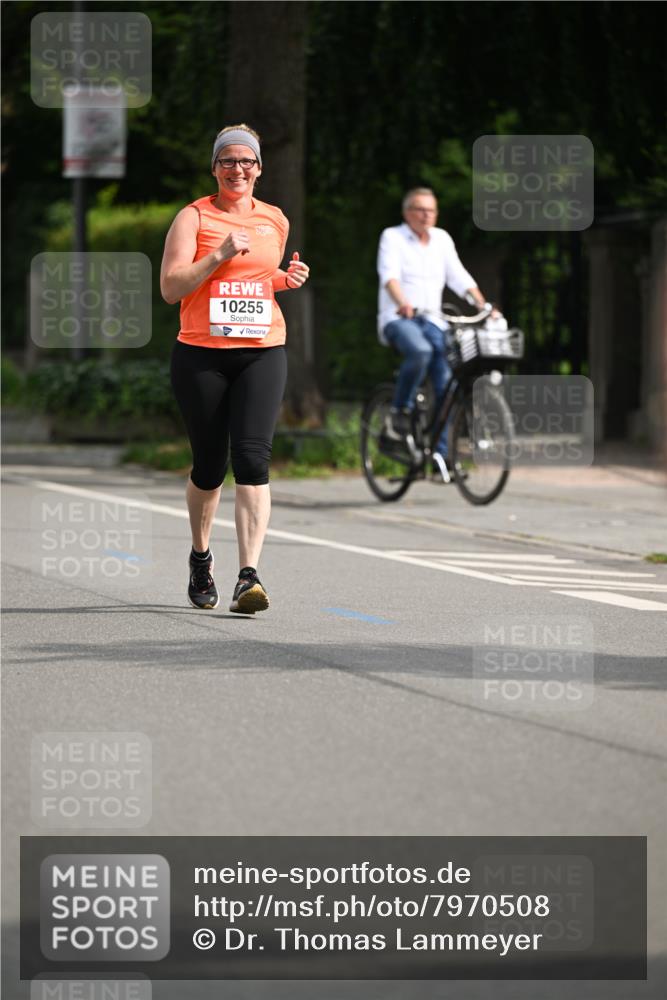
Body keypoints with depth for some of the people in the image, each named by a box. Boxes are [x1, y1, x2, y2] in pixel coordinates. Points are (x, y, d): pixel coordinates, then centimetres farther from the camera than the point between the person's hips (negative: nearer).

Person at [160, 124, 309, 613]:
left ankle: (249, 577, -21)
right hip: (201, 356, -2)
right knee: (209, 465, 6)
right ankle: (201, 557, 34)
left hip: (262, 354, 2)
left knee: (252, 458, -15)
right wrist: (221, 254, -17)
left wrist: (287, 279, 8)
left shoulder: (275, 221, 13)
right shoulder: (194, 217, 0)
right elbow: (170, 288, -8)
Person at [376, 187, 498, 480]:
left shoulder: (442, 239, 14)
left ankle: (440, 454, -6)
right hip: (397, 319, -5)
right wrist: (402, 302, -37)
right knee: (420, 351, -37)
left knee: (446, 384, -11)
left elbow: (459, 277, 7)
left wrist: (483, 305, -9)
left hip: (431, 320, 5)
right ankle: (399, 413, -18)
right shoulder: (392, 237, -1)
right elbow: (390, 274, -18)